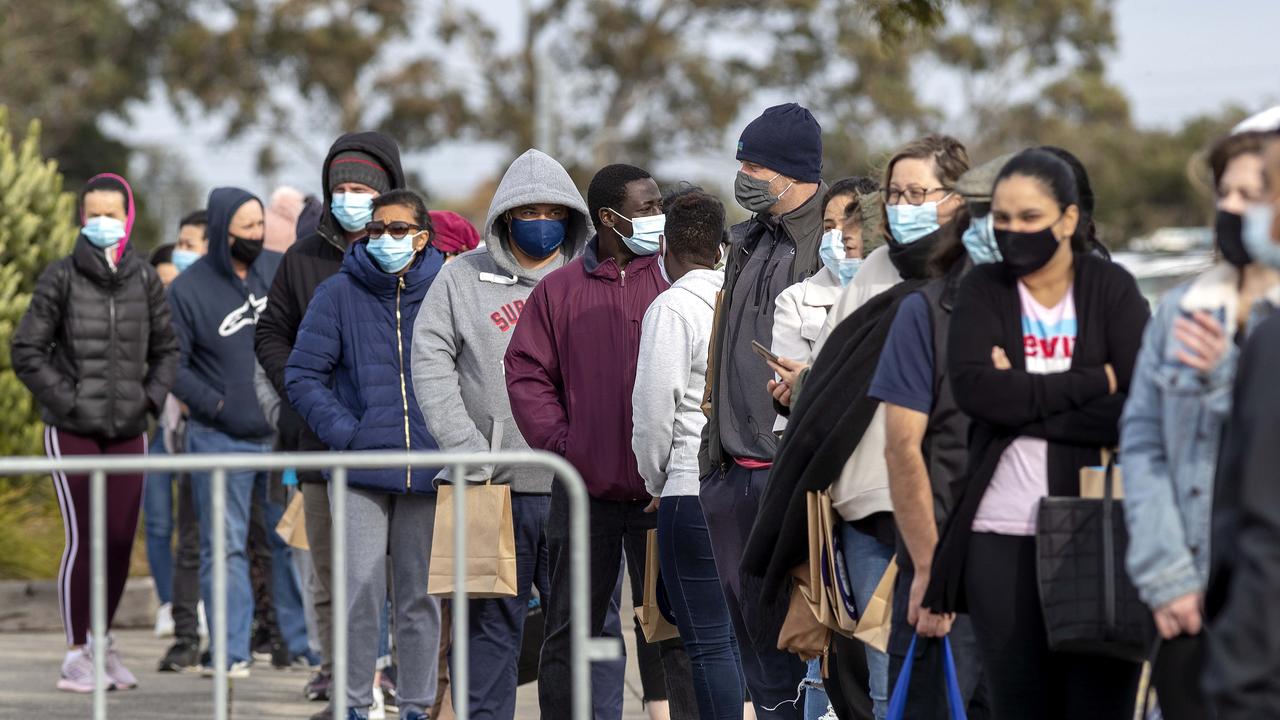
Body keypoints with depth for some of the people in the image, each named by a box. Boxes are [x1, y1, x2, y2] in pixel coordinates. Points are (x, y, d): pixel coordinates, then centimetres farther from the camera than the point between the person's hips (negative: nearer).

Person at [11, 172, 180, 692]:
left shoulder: (144, 280, 4)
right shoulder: (61, 278, -6)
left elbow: (166, 350, 16)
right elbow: (25, 351, -4)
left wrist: (151, 397, 2)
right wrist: (67, 399, -10)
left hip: (128, 432, 4)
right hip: (72, 431, -4)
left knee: (121, 541, 5)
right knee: (83, 538, -8)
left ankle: (103, 641, 22)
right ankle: (76, 656, -1)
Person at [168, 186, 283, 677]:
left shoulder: (280, 270, 3)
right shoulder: (189, 289, -8)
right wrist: (217, 405, -12)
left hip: (283, 434, 4)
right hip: (220, 440, -3)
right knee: (225, 548, -1)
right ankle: (232, 652, 0)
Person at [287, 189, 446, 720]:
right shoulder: (340, 294, 1)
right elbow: (303, 376, 1)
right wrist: (344, 433, -10)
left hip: (430, 472, 2)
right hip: (361, 470, -2)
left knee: (421, 594, 9)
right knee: (361, 588, -11)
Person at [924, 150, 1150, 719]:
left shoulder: (1111, 289, 3)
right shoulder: (983, 290, 8)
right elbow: (972, 387, -9)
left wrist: (1022, 401, -11)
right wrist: (1094, 381, -11)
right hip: (1002, 540, 2)